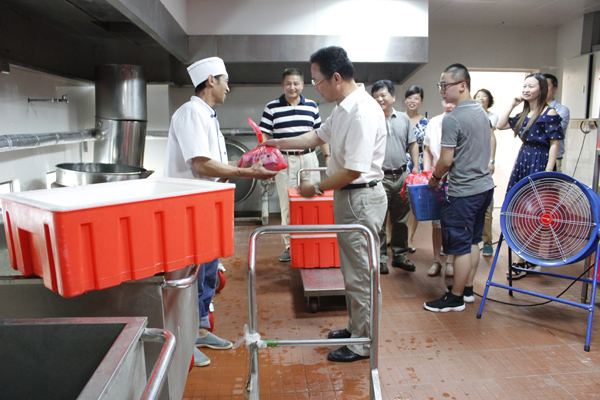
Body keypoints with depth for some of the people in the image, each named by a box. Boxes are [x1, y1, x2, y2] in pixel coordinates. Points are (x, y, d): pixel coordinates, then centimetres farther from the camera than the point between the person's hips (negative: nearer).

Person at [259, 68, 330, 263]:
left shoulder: (312, 106, 10)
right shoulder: (272, 108, 2)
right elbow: (264, 137, 0)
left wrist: (328, 156, 9)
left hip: (309, 158, 2)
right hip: (284, 160, -2)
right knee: (287, 204, 2)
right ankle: (289, 245, 13)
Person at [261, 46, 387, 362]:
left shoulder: (363, 112, -22)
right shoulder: (343, 108, 10)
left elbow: (354, 170, -25)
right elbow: (318, 136, 25)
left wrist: (317, 188, -12)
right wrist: (277, 143, 24)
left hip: (361, 197, -10)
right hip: (347, 195, 10)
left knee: (359, 274, 2)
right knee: (352, 269, 19)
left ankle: (362, 344, 19)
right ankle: (356, 329, 36)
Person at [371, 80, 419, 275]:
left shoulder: (404, 118, 11)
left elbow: (412, 143, 16)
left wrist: (416, 166, 8)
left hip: (401, 175, 5)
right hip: (380, 177, -4)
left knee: (401, 220, 13)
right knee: (379, 222, 1)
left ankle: (399, 256, 26)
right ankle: (380, 258, 13)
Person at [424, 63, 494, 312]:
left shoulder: (452, 120, -18)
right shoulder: (482, 113, 11)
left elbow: (446, 161, -19)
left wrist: (435, 178, -1)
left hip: (463, 192, -9)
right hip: (484, 186, 9)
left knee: (460, 245, 1)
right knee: (473, 241, 17)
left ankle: (456, 298, 13)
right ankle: (467, 289, 30)